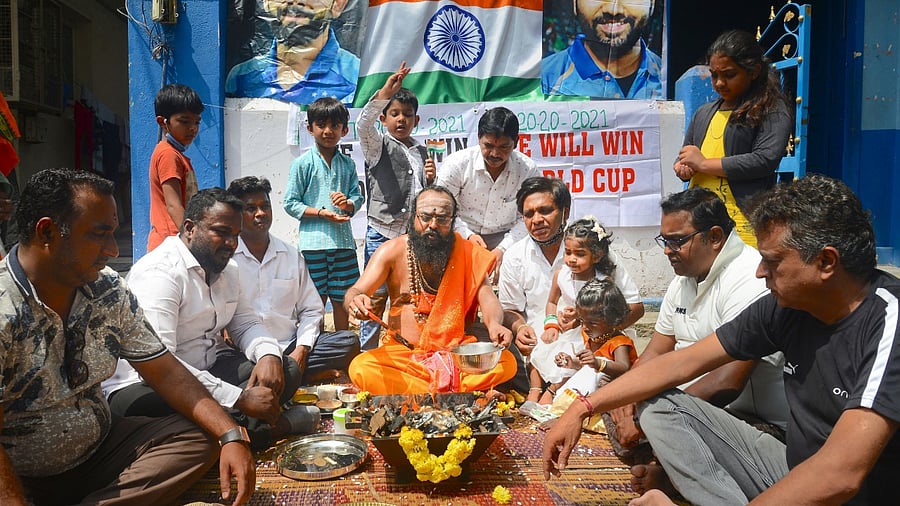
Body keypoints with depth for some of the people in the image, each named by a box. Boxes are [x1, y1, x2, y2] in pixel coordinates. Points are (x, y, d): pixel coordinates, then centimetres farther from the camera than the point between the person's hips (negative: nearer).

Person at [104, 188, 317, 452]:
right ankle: (259, 428, -23)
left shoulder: (228, 270, 8)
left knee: (287, 370, -6)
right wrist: (240, 398, -34)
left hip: (209, 368, 8)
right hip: (147, 383, -7)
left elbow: (246, 324, 11)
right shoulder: (159, 272, -22)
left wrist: (269, 354, -16)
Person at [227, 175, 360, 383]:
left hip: (291, 346, 4)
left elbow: (312, 310, 14)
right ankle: (311, 376, -16)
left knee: (349, 341, -16)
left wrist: (301, 351, -5)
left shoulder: (292, 255, 14)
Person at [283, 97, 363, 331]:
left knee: (342, 298, 11)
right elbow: (290, 203, -4)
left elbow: (358, 196, 12)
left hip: (343, 241, 4)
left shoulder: (347, 164, 10)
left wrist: (348, 203, -12)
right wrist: (321, 213, -15)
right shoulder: (302, 164, -2)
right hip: (313, 241, -3)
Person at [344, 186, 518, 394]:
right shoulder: (393, 251, 0)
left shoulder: (467, 252, 3)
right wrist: (356, 301, -32)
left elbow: (487, 299, -4)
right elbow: (355, 292, -5)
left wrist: (494, 324, -29)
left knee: (507, 363, -25)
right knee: (360, 368, -30)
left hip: (456, 353, 1)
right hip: (402, 352, 0)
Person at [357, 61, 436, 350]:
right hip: (383, 235, -4)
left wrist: (431, 180, 0)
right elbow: (363, 124, -23)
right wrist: (385, 93, -33)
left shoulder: (422, 152, 14)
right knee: (376, 299, 1)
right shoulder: (378, 146, 0)